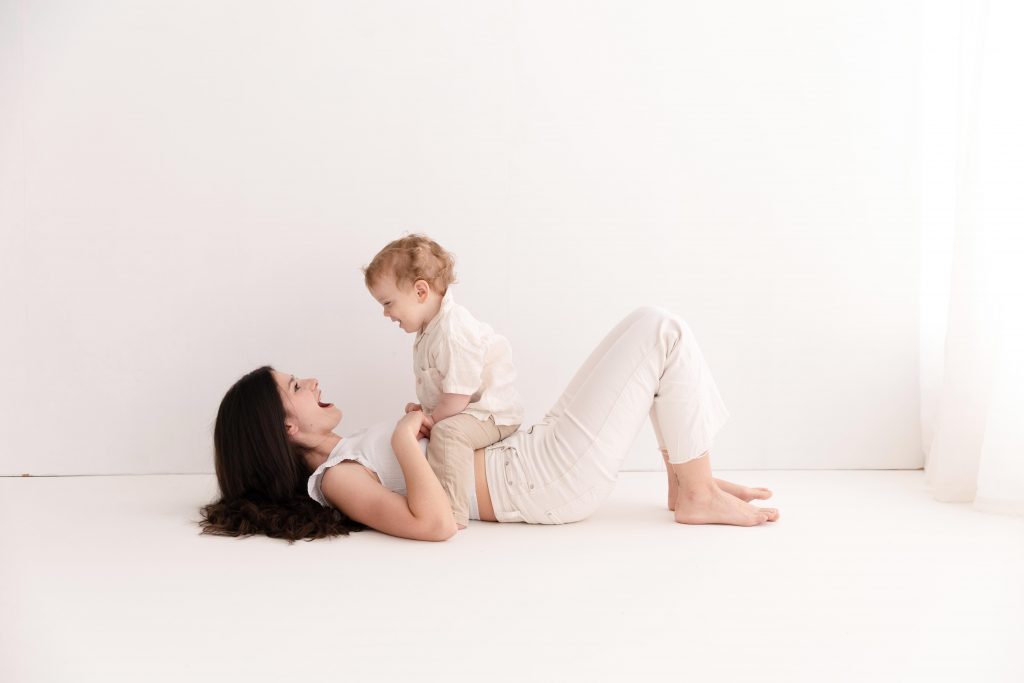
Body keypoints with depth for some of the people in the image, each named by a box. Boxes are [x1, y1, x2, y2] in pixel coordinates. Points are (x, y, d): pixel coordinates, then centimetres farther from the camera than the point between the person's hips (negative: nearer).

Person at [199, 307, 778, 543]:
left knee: (651, 337, 16)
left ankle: (690, 478, 16)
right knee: (660, 331, -9)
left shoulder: (345, 461, 14)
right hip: (552, 480, -10)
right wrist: (407, 437, -23)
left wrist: (422, 423, 11)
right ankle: (696, 496, -1)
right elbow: (437, 523, -31)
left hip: (531, 451, 10)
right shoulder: (337, 481, -16)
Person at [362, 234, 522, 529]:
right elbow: (441, 387, 18)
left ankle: (451, 513, -38)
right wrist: (425, 410, 2)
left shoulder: (454, 331, -26)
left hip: (490, 414, -12)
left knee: (447, 432, -36)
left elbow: (459, 393, -28)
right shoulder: (431, 330, 9)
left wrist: (432, 418, -15)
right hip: (469, 413, 12)